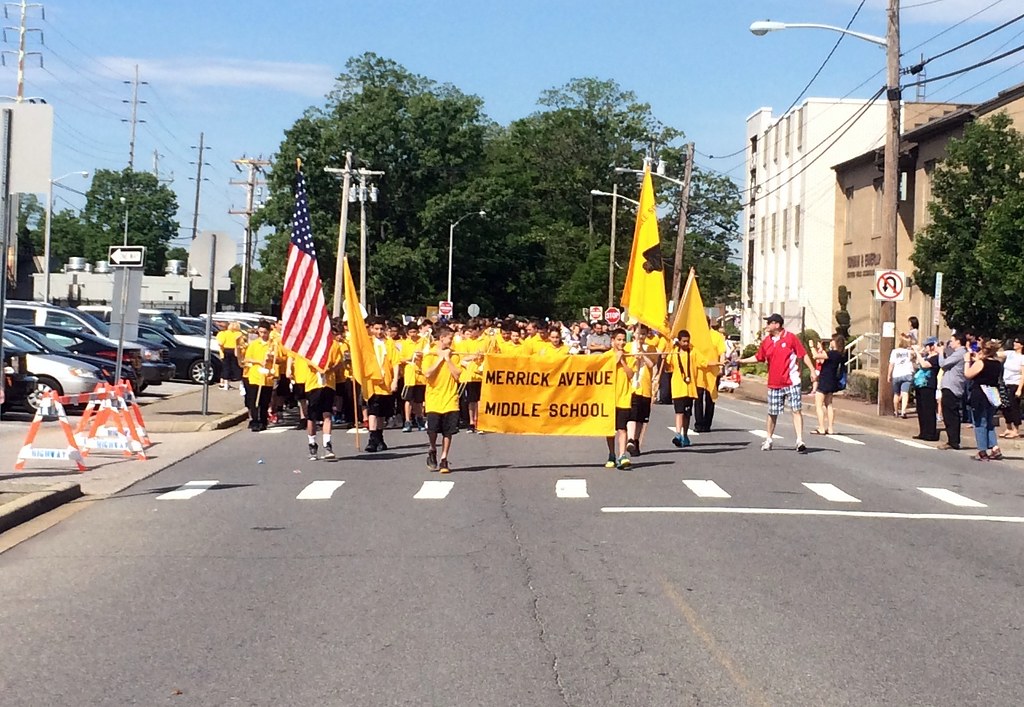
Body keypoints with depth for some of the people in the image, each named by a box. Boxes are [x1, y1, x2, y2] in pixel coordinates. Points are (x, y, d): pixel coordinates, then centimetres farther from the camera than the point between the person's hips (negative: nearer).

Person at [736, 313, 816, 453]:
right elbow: (758, 358, 19)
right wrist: (741, 361, 12)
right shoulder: (766, 342, 8)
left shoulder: (790, 337, -6)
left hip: (791, 382, -4)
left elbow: (803, 354, -5)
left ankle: (800, 441, -8)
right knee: (772, 413, 11)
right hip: (774, 384, 4)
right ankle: (768, 440, 26)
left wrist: (812, 370, -11)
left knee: (796, 410, -8)